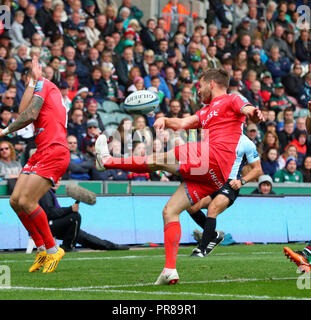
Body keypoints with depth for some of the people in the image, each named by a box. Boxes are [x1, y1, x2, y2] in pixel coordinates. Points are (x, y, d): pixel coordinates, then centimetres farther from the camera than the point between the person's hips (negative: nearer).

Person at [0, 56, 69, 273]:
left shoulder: (42, 84, 0)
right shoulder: (40, 86, 25)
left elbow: (29, 115, -12)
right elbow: (23, 112, 6)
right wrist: (32, 82, 8)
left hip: (54, 151, -9)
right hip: (42, 153, 9)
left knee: (26, 201, -16)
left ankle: (53, 250, -5)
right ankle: (42, 250, 10)